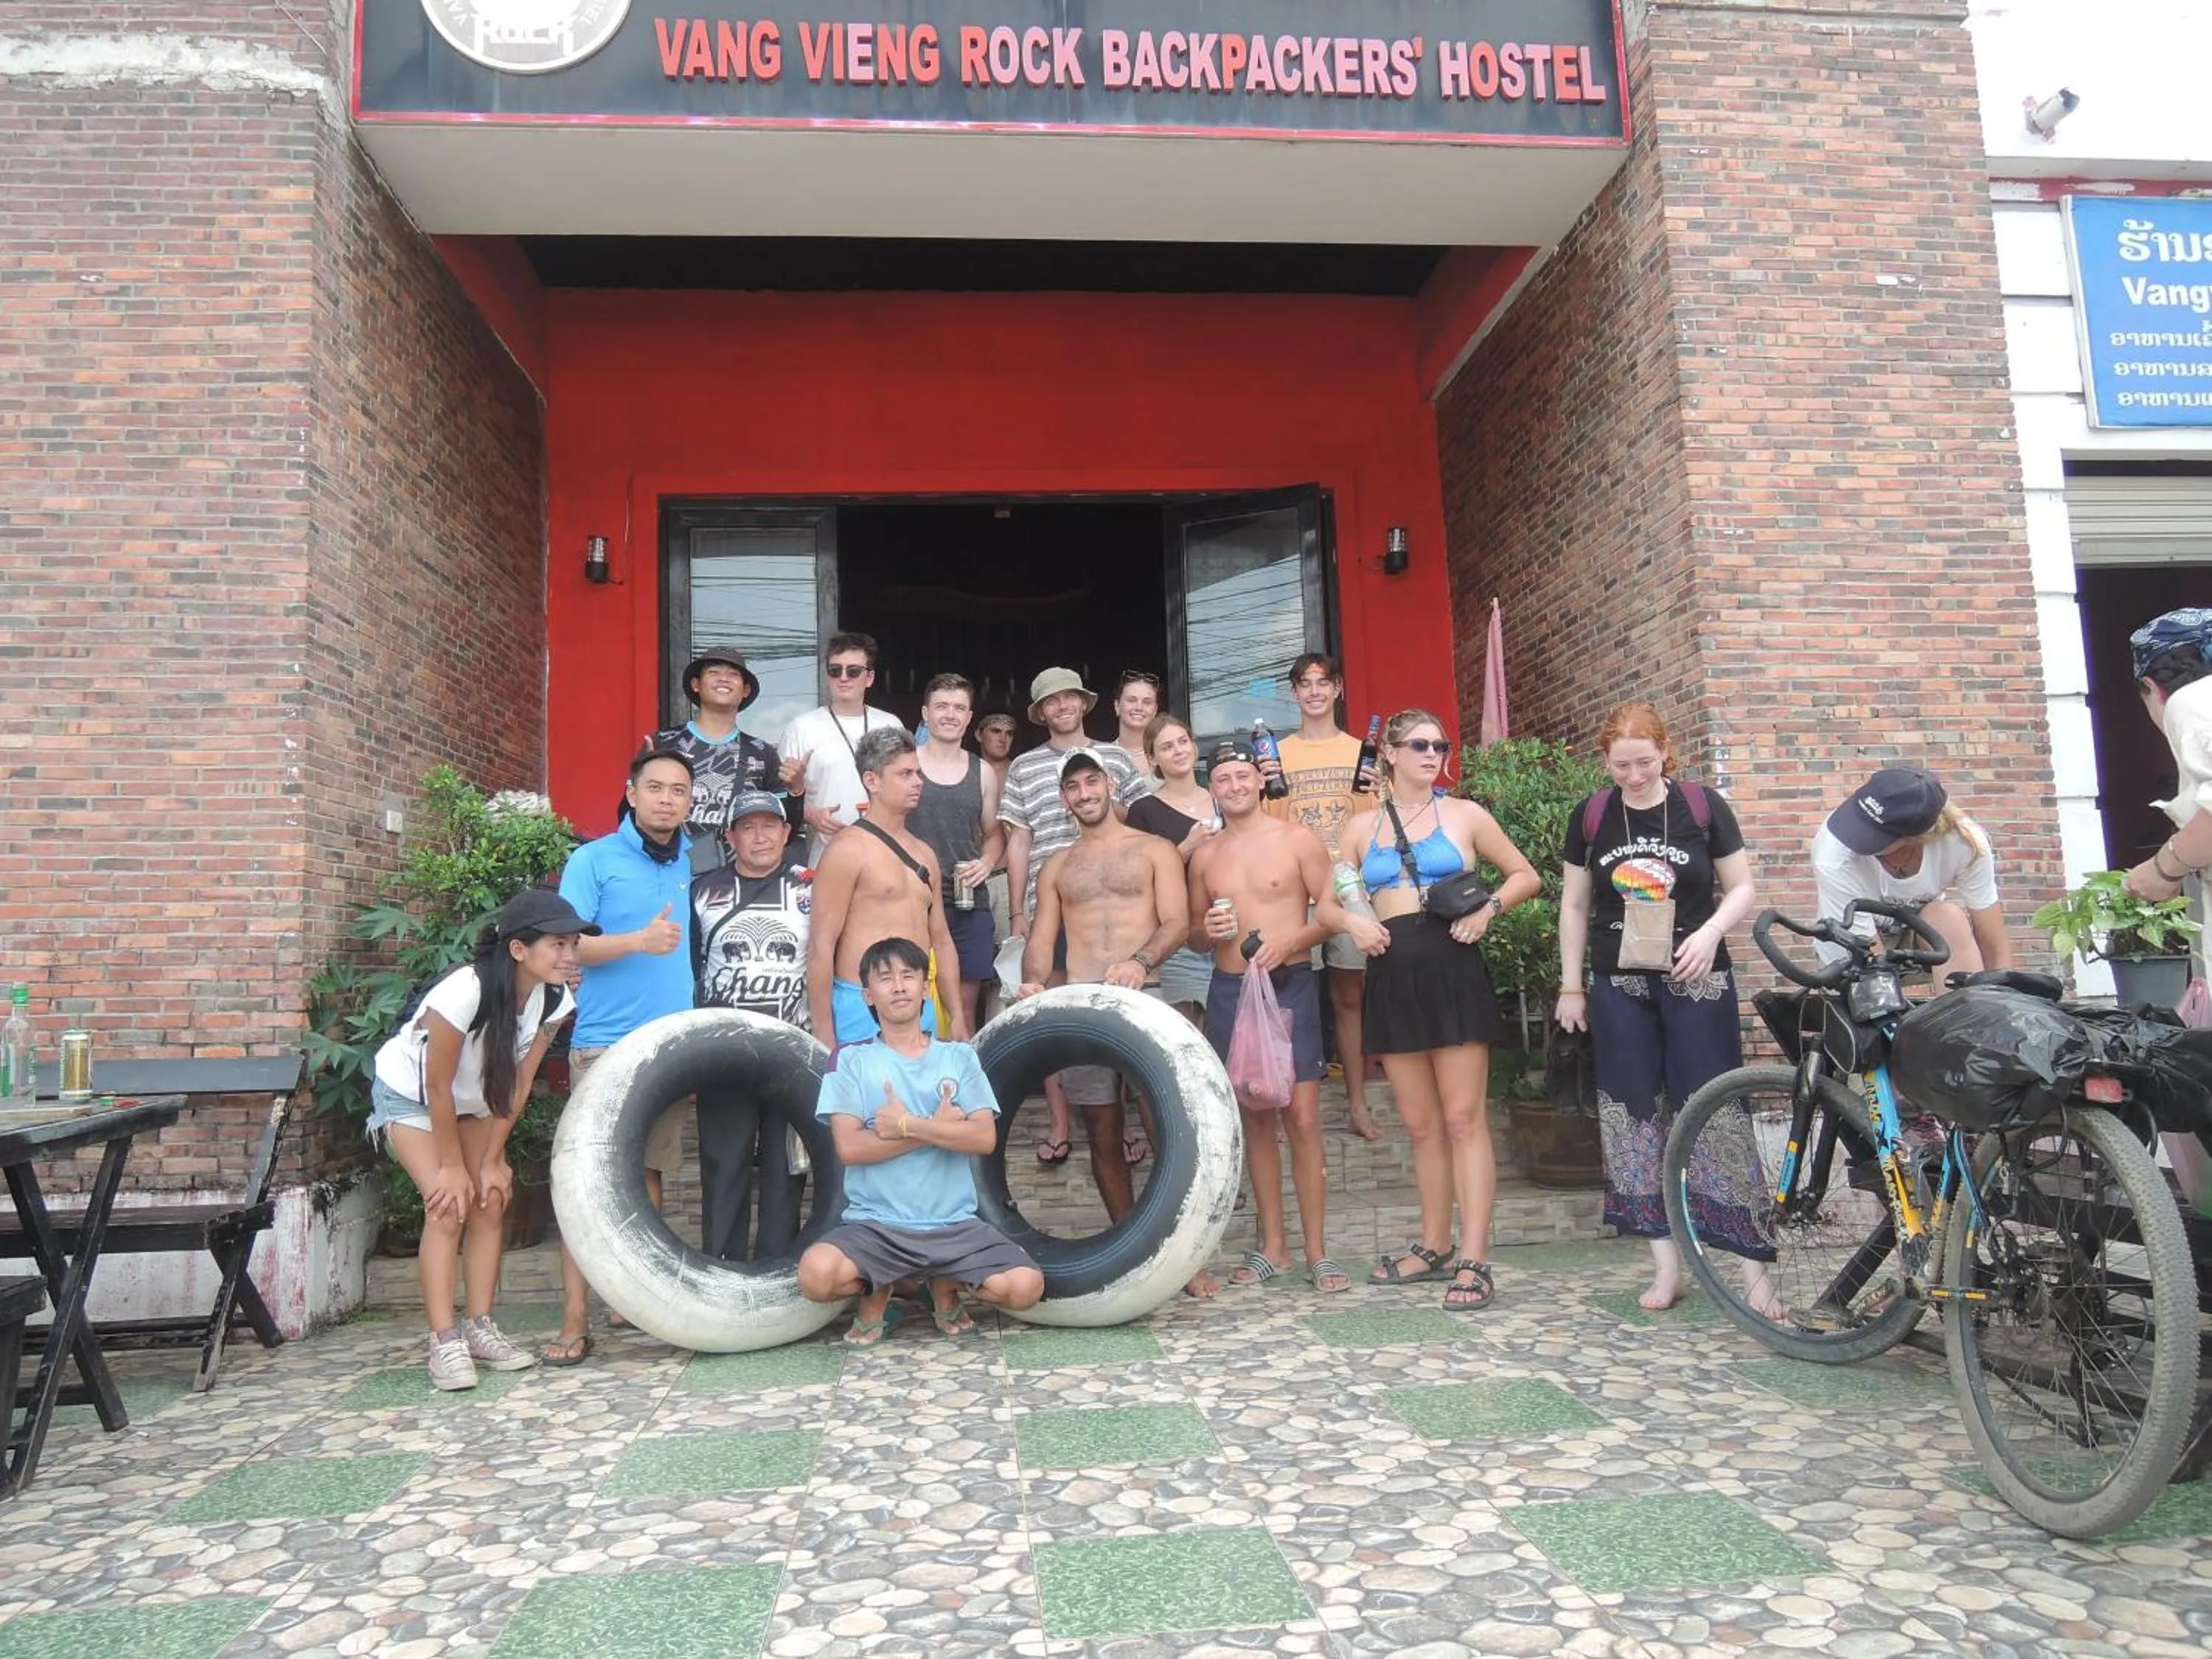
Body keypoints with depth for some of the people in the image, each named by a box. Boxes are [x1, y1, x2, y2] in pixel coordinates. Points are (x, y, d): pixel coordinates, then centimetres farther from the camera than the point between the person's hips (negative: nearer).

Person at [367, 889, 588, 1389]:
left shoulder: (554, 999, -22)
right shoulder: (467, 991, -38)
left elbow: (518, 1084, -12)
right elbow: (437, 1085, -27)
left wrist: (491, 1161, -10)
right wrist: (452, 1165, -18)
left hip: (474, 1099, 5)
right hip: (409, 1092, -5)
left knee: (491, 1201, -2)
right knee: (448, 1206, -16)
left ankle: (480, 1328, 9)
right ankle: (444, 1341, -10)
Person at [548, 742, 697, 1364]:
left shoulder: (691, 865, 12)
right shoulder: (594, 860, -1)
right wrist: (638, 941, -20)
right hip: (606, 1043, -5)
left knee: (648, 1174, 10)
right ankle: (575, 1320, -4)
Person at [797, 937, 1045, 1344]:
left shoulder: (960, 1057, 8)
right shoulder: (851, 1060, 3)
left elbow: (984, 1138, -6)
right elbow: (850, 1147, -11)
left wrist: (907, 1125, -15)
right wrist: (939, 1127, -11)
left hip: (954, 1223, 2)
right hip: (874, 1223, -1)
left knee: (1025, 1286, -22)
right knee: (816, 1274, -33)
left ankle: (945, 1285, 12)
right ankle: (877, 1292, 5)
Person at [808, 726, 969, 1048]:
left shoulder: (924, 854, 16)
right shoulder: (848, 849, -7)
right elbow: (821, 946, -11)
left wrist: (957, 1017, 16)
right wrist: (824, 1037, -15)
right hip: (864, 1010, -7)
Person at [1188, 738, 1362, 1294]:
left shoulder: (1297, 840, 0)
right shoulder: (1204, 856, 11)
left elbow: (1333, 912, 0)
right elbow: (1193, 936, 17)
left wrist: (1290, 941, -16)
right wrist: (1208, 932, -6)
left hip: (1289, 986, -3)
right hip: (1229, 992, 4)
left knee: (1302, 1118, -7)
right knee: (1255, 1119, 8)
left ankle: (1317, 1251, 1)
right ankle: (1272, 1244, 17)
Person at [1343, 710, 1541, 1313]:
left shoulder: (1464, 815, 6)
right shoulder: (1362, 825, 12)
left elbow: (1525, 876, 11)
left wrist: (1488, 910, -7)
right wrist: (1354, 924, -4)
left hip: (1453, 970, -3)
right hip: (1392, 976, 3)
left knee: (1463, 1120, -6)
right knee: (1421, 1127, 10)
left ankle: (1474, 1262, -4)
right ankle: (1435, 1248, 21)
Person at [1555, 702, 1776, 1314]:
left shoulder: (1703, 806, -2)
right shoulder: (1590, 816, 3)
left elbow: (1741, 888, 3)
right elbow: (1575, 905, 9)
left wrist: (1711, 932, -16)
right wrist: (1571, 986, 8)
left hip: (1695, 982, -2)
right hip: (1618, 987, 2)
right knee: (1631, 1114, 3)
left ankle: (1756, 1266, 5)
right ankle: (1667, 1263, 14)